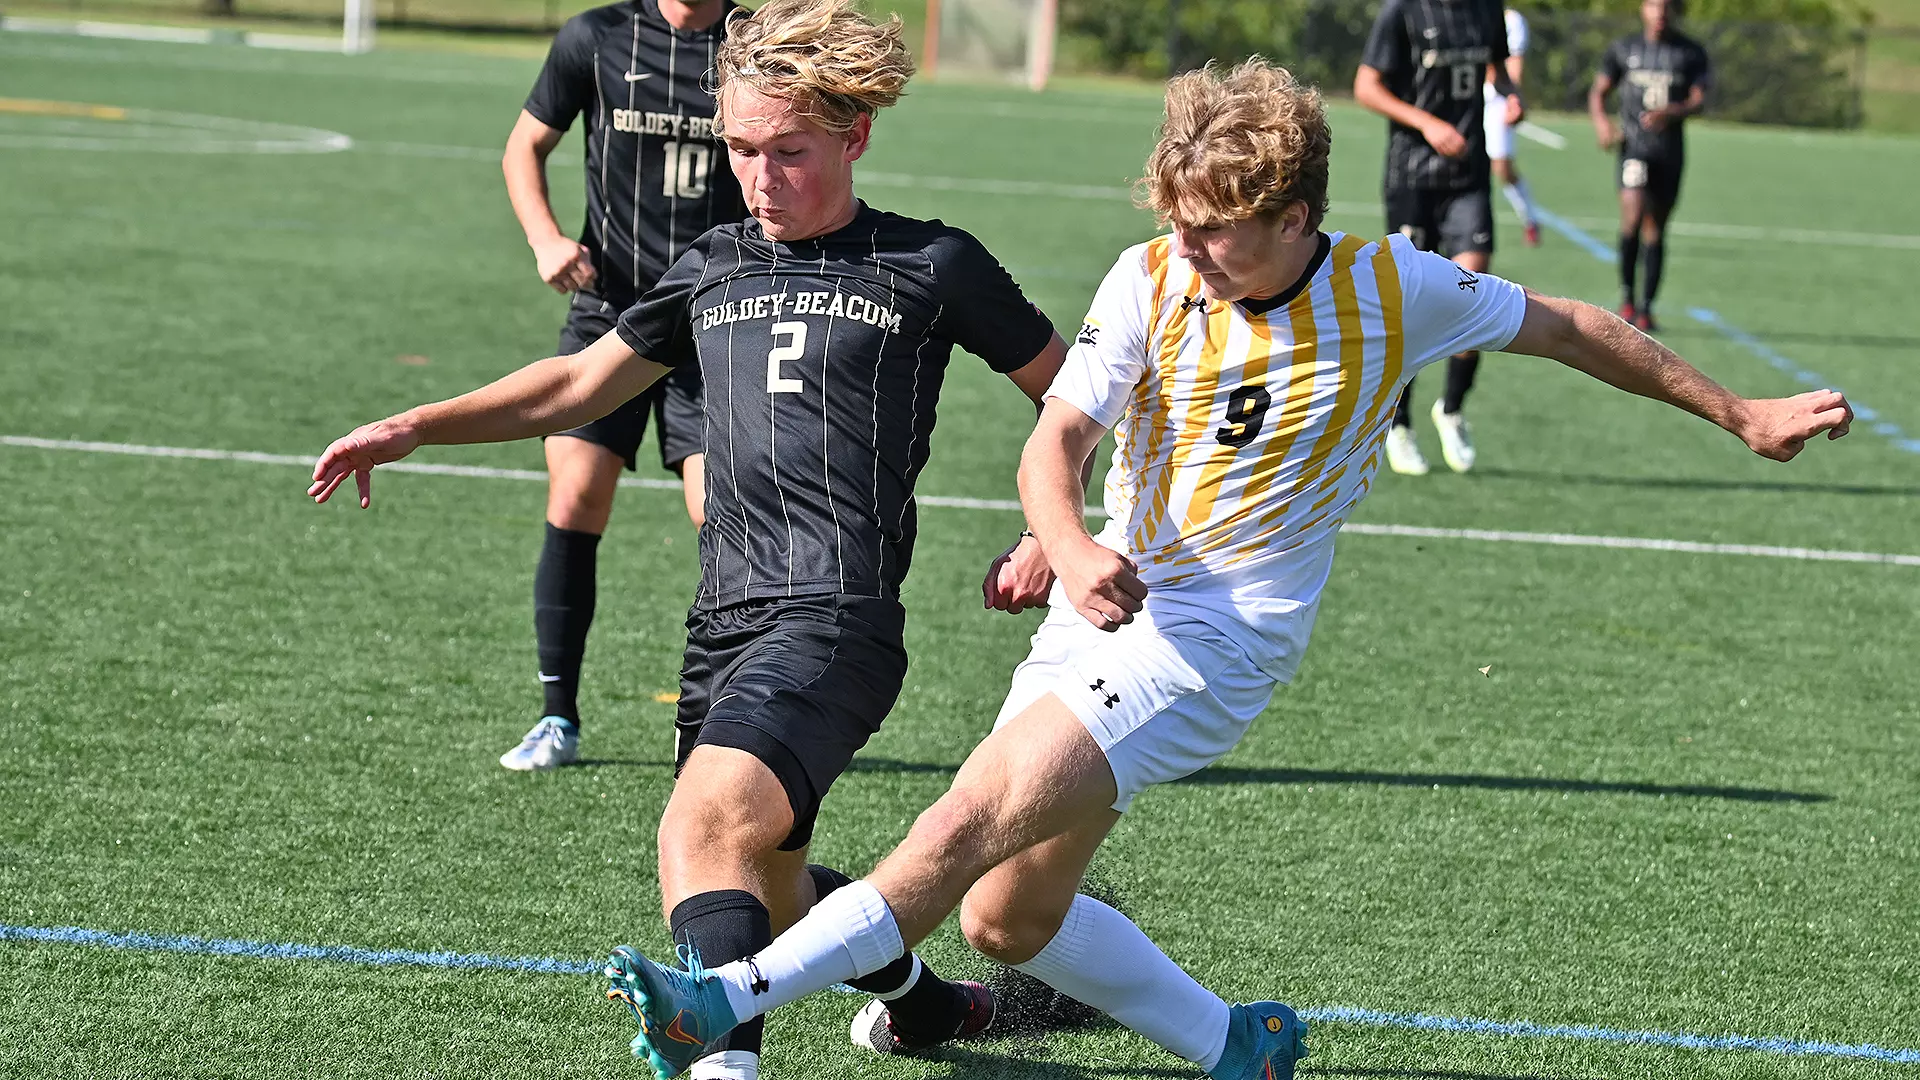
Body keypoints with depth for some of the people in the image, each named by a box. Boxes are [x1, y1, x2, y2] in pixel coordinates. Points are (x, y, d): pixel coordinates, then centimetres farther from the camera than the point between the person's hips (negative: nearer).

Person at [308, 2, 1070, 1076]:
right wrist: (415, 426, 21)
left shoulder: (929, 265, 3)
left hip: (836, 618, -7)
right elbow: (585, 381, 28)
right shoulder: (714, 266, 17)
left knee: (705, 825, -30)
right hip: (727, 620, 7)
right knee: (768, 899, 17)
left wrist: (1054, 536, -1)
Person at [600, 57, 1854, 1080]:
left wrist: (1737, 412, 16)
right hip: (1109, 611, 5)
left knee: (976, 820, -23)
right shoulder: (1152, 281, -3)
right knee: (1008, 919, 7)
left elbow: (1569, 326, 10)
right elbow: (1055, 439, -9)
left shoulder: (1395, 289, -6)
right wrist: (1071, 549, -32)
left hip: (1218, 642, -5)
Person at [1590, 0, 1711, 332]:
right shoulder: (1624, 49, 6)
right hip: (1633, 146, -2)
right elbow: (1598, 91, 10)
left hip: (1670, 152, 2)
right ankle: (1626, 294, -7)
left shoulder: (1692, 53, 6)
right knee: (1634, 214, -22)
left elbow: (1699, 100, -4)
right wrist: (1602, 123, -12)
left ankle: (1646, 307, 15)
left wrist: (1671, 113, -24)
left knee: (1655, 229, 6)